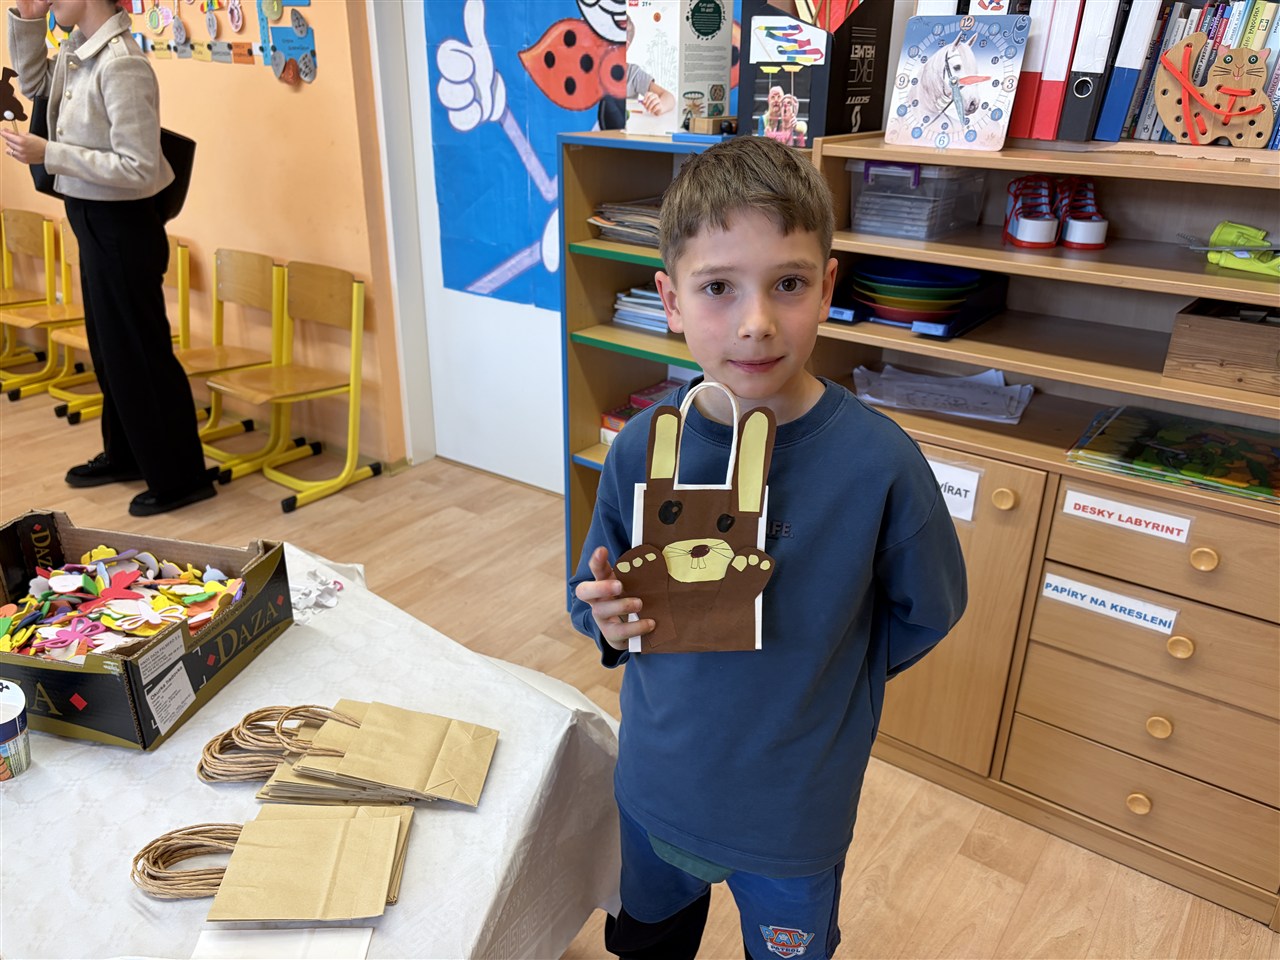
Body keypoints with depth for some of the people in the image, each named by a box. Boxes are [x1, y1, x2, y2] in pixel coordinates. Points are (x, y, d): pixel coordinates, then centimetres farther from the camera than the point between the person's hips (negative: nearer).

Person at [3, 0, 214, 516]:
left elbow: (138, 168, -26)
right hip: (93, 221, 9)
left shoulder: (120, 64, -22)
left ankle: (181, 477, 13)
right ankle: (125, 454, 35)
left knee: (140, 353, 0)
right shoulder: (77, 49, 5)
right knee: (109, 349, 19)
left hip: (121, 227, -9)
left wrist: (48, 153, -21)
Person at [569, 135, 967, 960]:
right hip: (656, 789, 3)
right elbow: (595, 591, -1)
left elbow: (927, 613, -8)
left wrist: (822, 676, -14)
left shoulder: (878, 461, -24)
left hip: (795, 812, -2)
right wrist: (608, 620, -21)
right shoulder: (641, 448, -15)